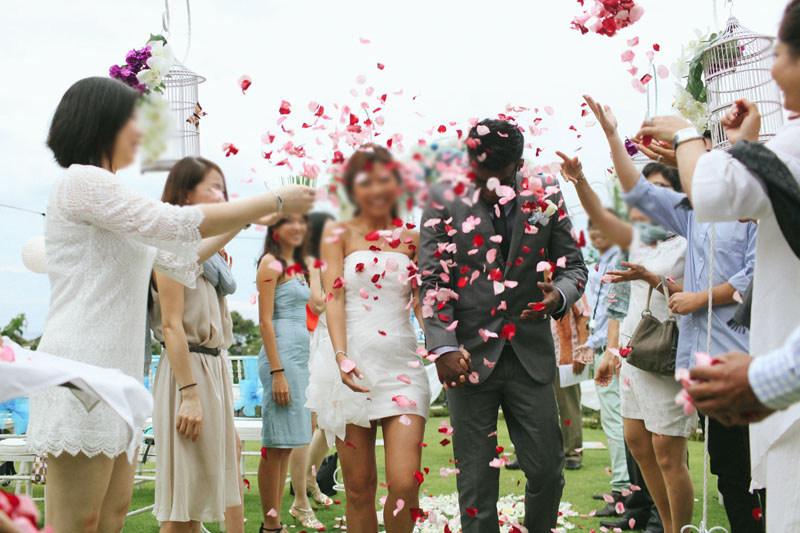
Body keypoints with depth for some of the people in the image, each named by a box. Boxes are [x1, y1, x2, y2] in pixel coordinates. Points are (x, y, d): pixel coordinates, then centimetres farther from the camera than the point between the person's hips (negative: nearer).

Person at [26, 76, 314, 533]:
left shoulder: (103, 192, 23)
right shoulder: (83, 182, -8)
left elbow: (179, 259, 26)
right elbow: (180, 224, -14)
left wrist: (246, 220, 23)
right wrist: (277, 200, -6)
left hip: (114, 370, 10)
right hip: (82, 368, -10)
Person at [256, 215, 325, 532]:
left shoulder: (301, 265, 18)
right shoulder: (271, 263, -6)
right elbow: (265, 320, -13)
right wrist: (277, 372, -18)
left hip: (301, 356, 9)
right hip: (281, 356, -9)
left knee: (288, 443, 10)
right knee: (277, 444, -7)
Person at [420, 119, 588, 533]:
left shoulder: (545, 197, 5)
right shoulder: (444, 200, 0)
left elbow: (573, 265, 11)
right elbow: (432, 279, -1)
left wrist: (558, 297, -12)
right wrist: (444, 348, -11)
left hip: (531, 354, 2)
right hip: (470, 355, -1)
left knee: (547, 468, 4)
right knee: (475, 479, 4)